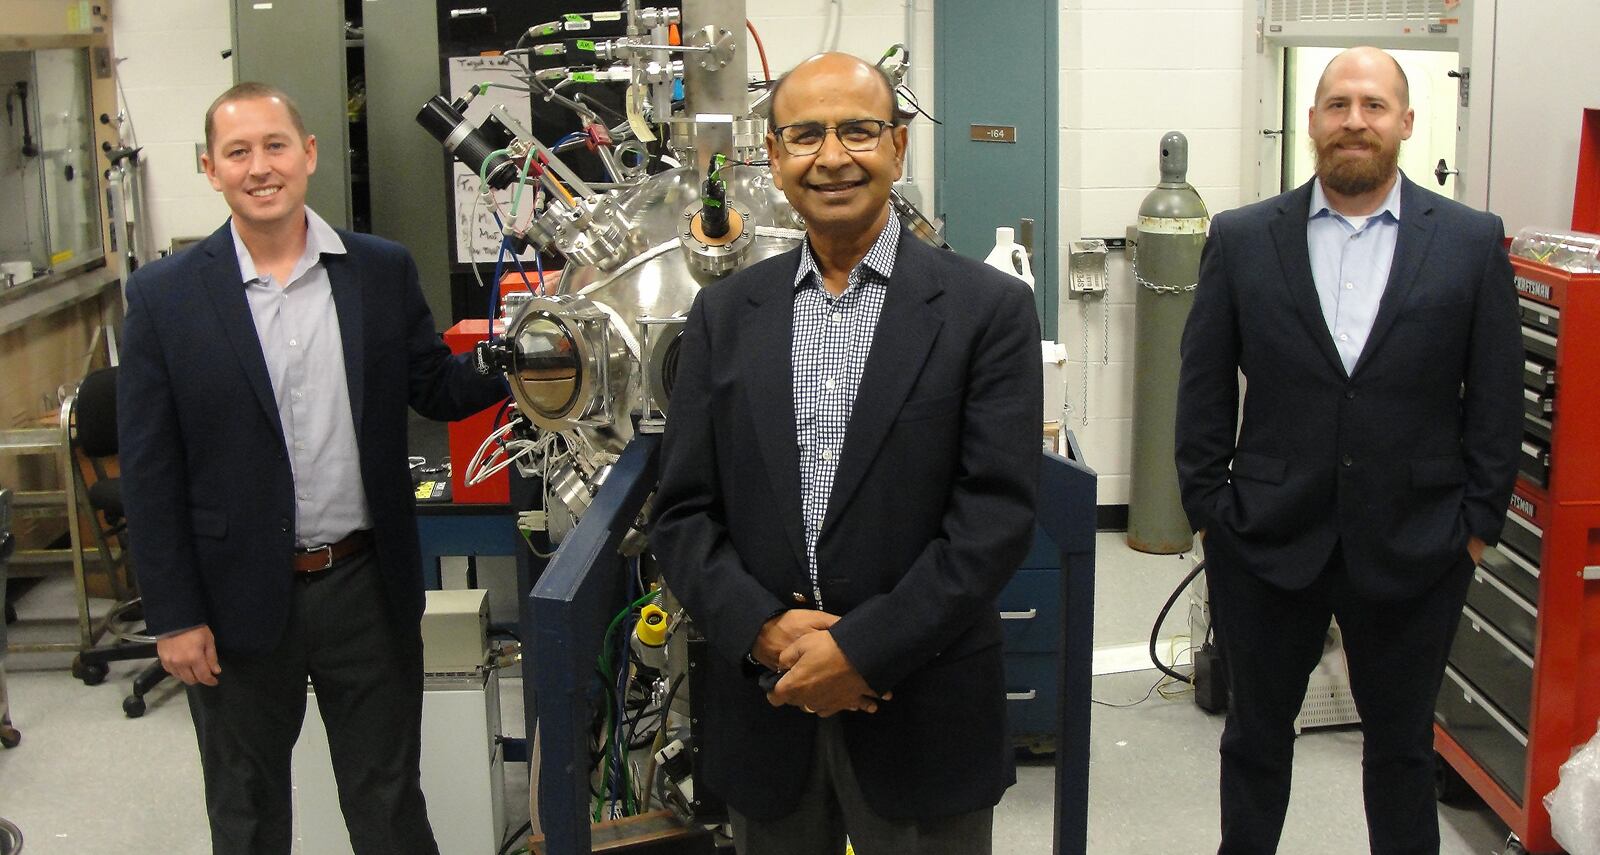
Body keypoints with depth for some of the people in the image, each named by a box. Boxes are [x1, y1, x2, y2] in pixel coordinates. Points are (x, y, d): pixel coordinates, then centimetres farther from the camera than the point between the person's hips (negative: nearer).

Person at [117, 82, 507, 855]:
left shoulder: (383, 271, -1)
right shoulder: (165, 296, -6)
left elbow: (438, 390, 6)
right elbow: (149, 473, -5)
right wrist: (174, 616, -7)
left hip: (367, 586, 1)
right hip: (237, 600, -1)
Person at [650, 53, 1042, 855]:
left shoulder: (988, 308, -5)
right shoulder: (723, 314, 5)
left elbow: (997, 514, -11)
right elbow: (682, 513, 2)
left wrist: (866, 648, -16)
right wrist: (765, 631, -13)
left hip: (923, 719, -2)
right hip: (763, 708, 3)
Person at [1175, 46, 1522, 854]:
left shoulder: (1472, 241, -2)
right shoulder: (1241, 239, -1)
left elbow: (1497, 397, 1)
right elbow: (1202, 388, 2)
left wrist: (1479, 521, -1)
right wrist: (1207, 507, -2)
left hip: (1413, 547, 0)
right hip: (1267, 543, 0)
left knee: (1401, 742, 15)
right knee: (1256, 735, 15)